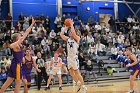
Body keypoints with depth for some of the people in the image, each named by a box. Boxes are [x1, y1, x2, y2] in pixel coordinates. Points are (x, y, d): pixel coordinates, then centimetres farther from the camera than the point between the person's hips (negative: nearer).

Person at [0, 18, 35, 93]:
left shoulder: (20, 44, 9)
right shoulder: (16, 45, -15)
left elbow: (26, 33, 14)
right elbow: (11, 46, -41)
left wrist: (32, 24, 17)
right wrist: (18, 41, -32)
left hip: (15, 64, 9)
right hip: (16, 65, -9)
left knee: (8, 82, 9)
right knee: (18, 83, -1)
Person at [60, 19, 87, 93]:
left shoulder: (77, 38, -6)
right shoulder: (67, 39, 11)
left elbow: (73, 33, -24)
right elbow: (61, 34, 2)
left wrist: (71, 25, -15)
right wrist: (66, 27, 3)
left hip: (74, 57, -7)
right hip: (69, 57, 7)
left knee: (77, 72, -3)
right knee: (71, 73, 11)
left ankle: (83, 86, 7)